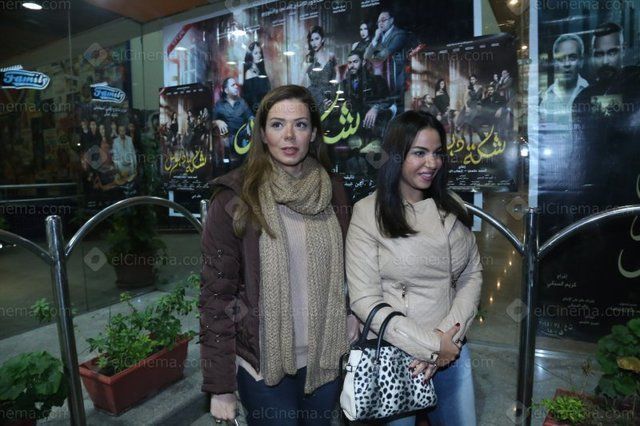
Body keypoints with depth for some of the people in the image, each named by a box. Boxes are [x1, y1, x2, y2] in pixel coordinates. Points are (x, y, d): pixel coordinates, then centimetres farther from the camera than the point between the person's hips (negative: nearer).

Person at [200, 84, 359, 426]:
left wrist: (352, 317, -4)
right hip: (263, 360, -3)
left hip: (324, 356, 4)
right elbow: (216, 294, -11)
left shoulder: (332, 192, -1)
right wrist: (220, 387, -9)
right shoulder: (234, 199, -13)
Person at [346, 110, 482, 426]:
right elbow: (365, 301, -16)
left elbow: (472, 275, 2)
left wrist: (448, 337, -11)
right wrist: (430, 345, -15)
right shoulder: (368, 214, -14)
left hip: (451, 351, 4)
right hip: (393, 354, -4)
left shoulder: (452, 207, 2)